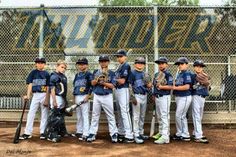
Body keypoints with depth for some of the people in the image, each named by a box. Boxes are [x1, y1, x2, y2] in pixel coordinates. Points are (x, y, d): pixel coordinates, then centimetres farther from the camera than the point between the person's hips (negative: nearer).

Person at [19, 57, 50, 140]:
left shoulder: (46, 74, 2)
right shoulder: (33, 72, 4)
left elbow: (48, 87, 0)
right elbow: (30, 84, -3)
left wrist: (47, 99, -7)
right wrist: (28, 95, -15)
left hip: (44, 95, 0)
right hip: (35, 95, 0)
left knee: (44, 114, 4)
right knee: (31, 113, -2)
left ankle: (43, 132, 13)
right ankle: (28, 133, 2)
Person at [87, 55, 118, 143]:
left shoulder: (111, 73, 1)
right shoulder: (96, 72, 8)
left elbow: (112, 86, -7)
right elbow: (92, 83, -1)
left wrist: (103, 82, -18)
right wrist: (98, 78, -18)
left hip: (107, 96, -2)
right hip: (97, 96, 3)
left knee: (110, 116, 0)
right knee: (95, 116, 8)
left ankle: (114, 134, 6)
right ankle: (92, 134, 14)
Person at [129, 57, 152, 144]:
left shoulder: (145, 74, 14)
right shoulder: (132, 73, -5)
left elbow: (148, 86, 17)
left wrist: (149, 85, -7)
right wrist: (132, 97, -17)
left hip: (144, 95, 7)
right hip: (137, 95, -7)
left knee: (142, 116, 14)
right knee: (136, 116, -5)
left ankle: (141, 133, 25)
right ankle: (136, 135, -2)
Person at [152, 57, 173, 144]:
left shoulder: (168, 74, -9)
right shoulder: (156, 74, 15)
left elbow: (171, 86, -16)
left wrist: (162, 87, -27)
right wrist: (154, 95, 13)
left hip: (164, 97, -8)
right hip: (157, 97, 8)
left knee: (164, 116, -11)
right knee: (159, 116, 17)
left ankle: (165, 137, -13)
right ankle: (161, 132, 31)